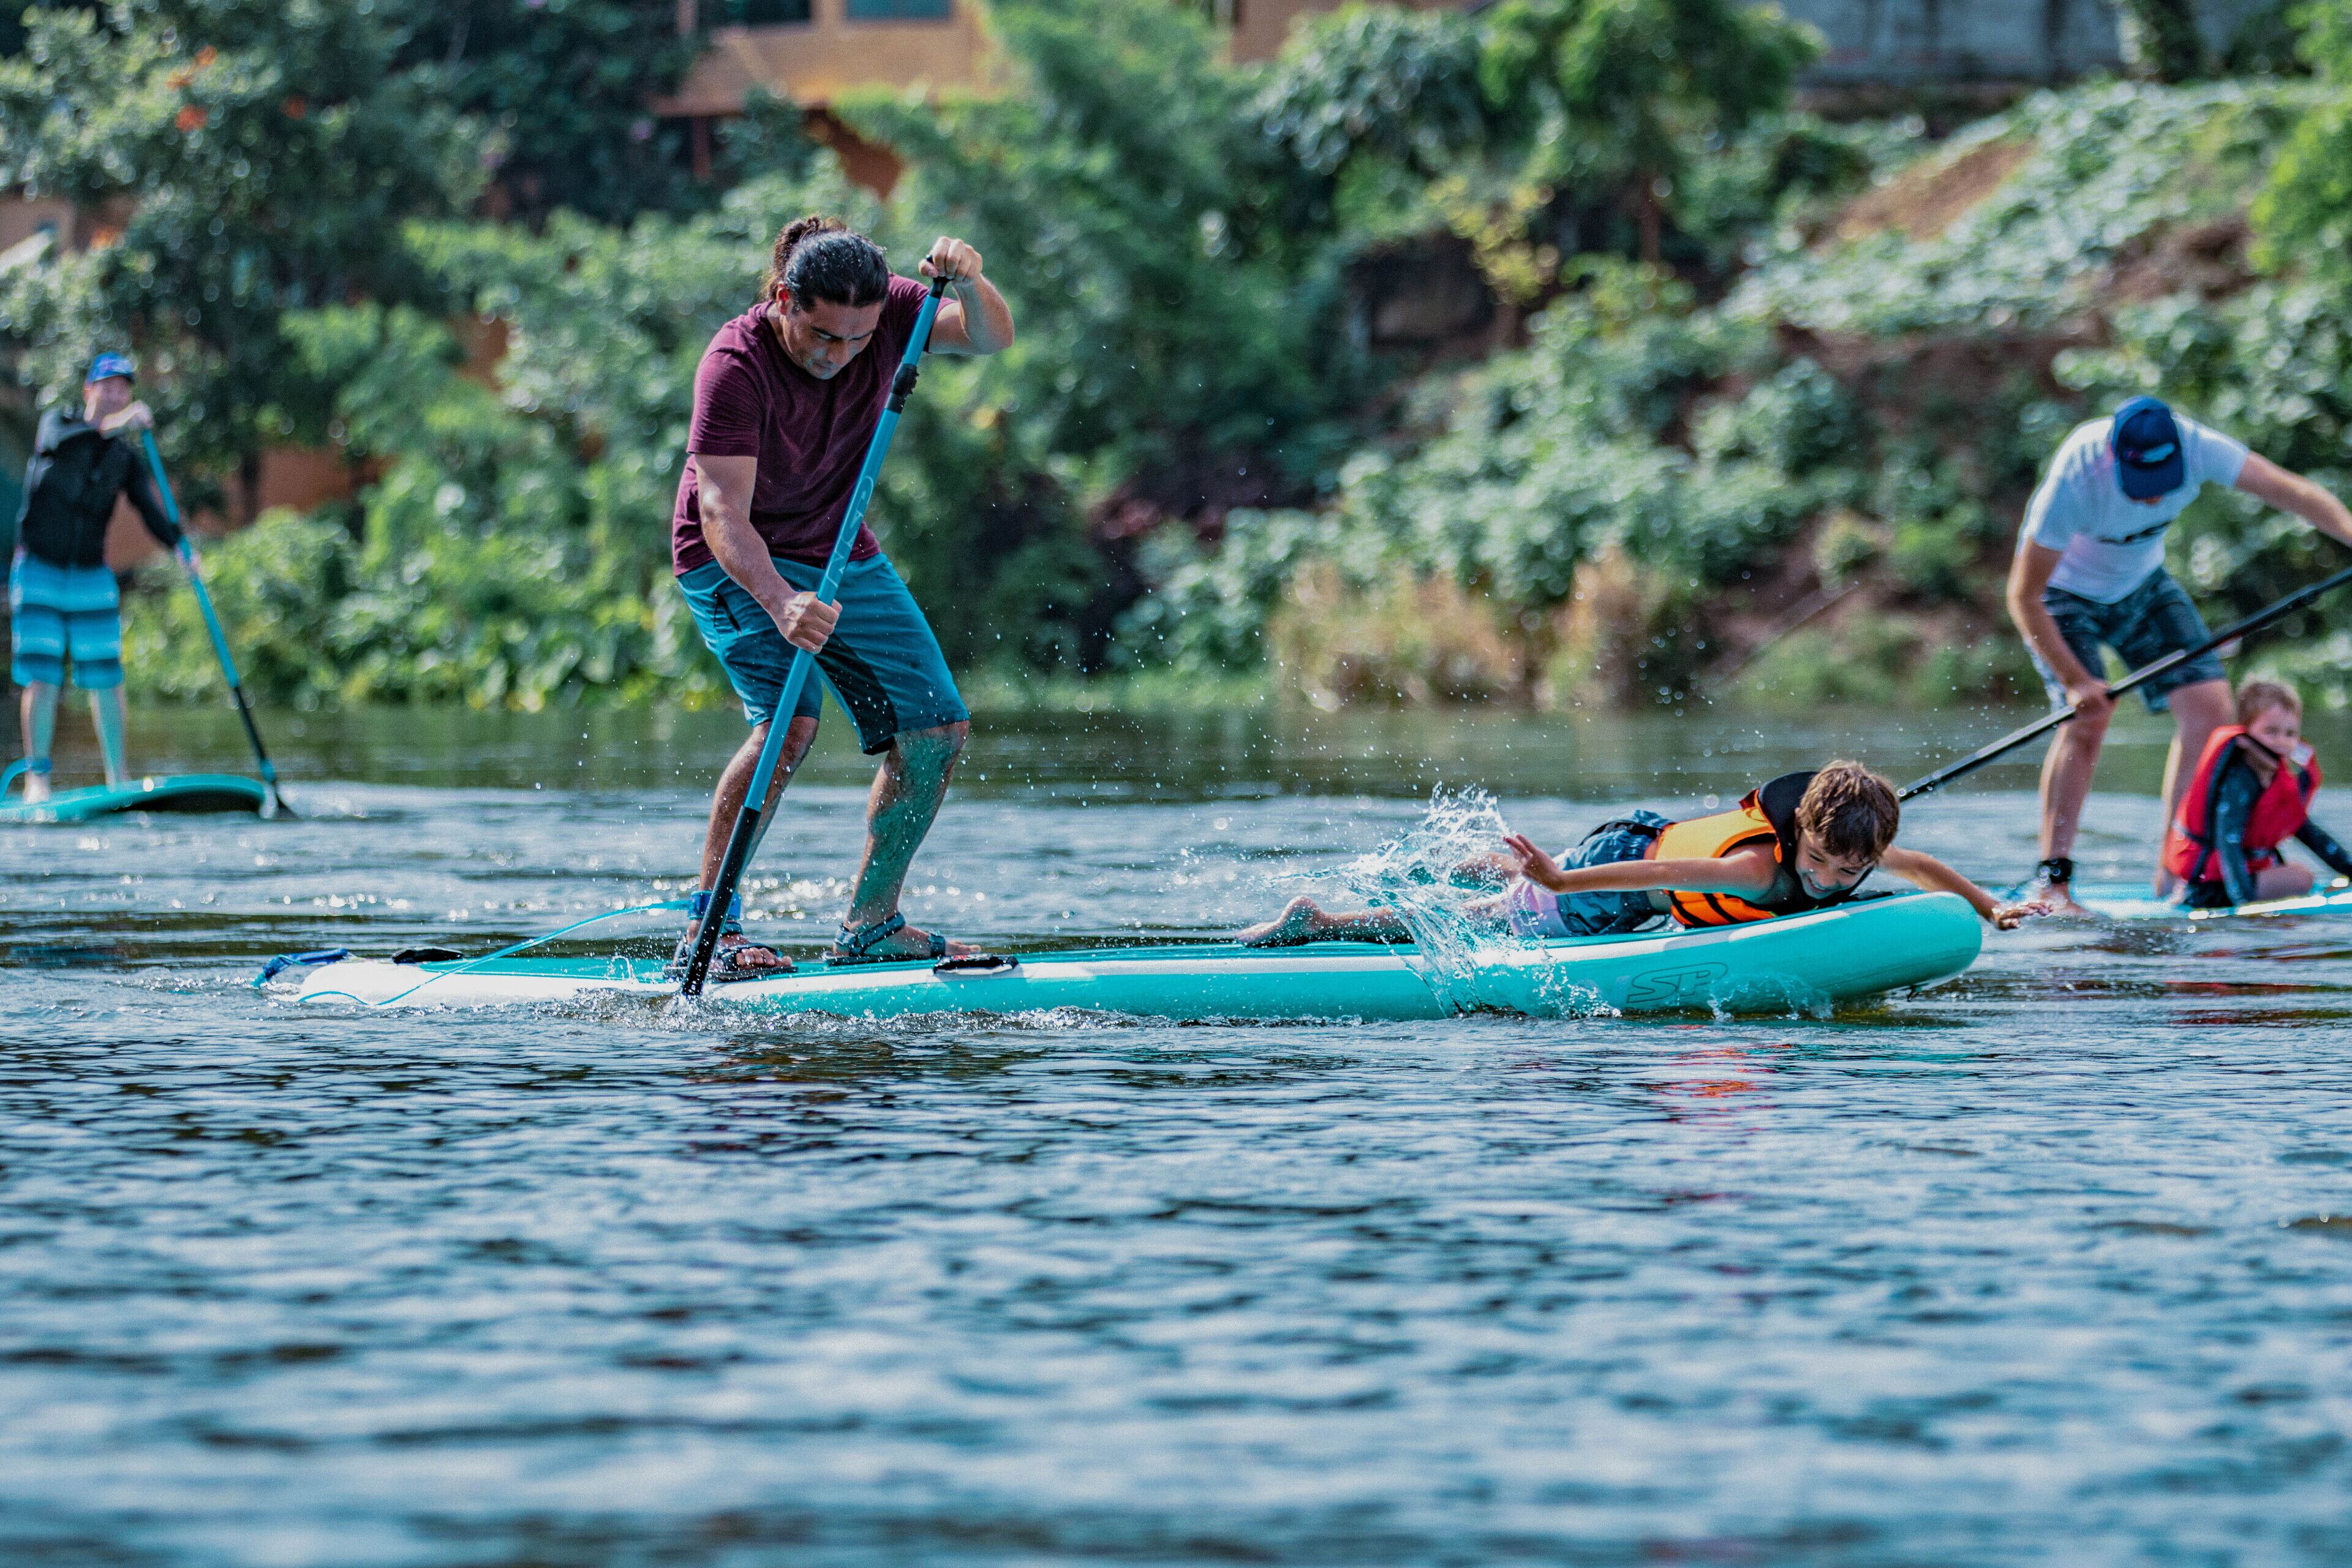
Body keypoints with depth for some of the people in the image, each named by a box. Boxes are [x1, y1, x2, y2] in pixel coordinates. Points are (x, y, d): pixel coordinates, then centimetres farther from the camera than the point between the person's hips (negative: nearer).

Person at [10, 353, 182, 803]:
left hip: (93, 577, 3)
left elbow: (151, 510, -7)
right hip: (39, 571, -3)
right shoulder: (57, 423, -1)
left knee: (106, 678, 0)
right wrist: (110, 427, -40)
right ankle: (37, 777, -2)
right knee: (43, 678, -7)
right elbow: (57, 441, -26)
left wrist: (178, 543, -27)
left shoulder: (127, 458, 6)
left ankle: (119, 778, 5)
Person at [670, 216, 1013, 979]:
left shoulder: (885, 312, -14)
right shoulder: (736, 365, -29)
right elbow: (723, 514, -35)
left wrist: (968, 285, -44)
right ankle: (708, 928, -22)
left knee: (937, 730, 2)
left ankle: (871, 923, 15)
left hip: (839, 551, 6)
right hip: (736, 563, -6)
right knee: (789, 722, -28)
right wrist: (779, 603, -51)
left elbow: (991, 338, -22)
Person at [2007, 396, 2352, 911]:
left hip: (2140, 585, 5)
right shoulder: (2073, 481, -38)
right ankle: (2052, 883, -16)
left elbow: (2292, 491, -28)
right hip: (2064, 592, -5)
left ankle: (2173, 873, 3)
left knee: (2208, 706, -6)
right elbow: (2024, 596, -30)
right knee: (2088, 718, -24)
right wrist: (2074, 680, -32)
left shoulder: (2194, 446, -29)